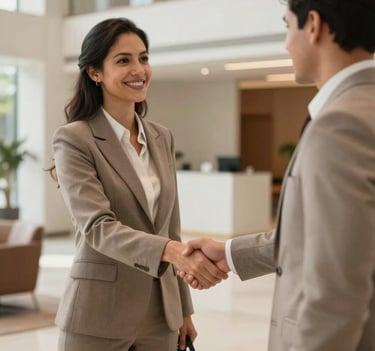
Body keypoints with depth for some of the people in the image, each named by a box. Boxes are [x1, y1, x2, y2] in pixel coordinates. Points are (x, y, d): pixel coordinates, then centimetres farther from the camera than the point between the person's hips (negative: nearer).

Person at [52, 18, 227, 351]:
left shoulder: (162, 138, 8)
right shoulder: (74, 139, -10)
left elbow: (170, 228, 12)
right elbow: (98, 227, -22)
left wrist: (183, 309, 13)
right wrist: (174, 252, -36)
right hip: (99, 316, -5)